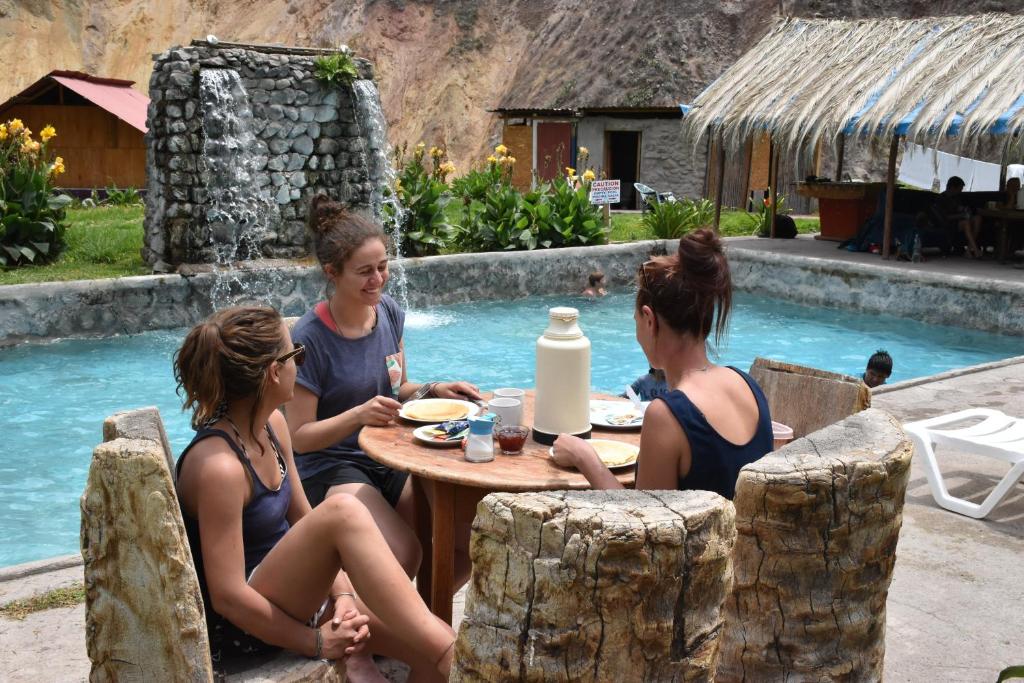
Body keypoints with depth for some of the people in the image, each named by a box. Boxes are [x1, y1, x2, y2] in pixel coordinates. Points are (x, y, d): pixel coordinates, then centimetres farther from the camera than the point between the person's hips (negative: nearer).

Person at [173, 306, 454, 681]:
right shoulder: (218, 465, -24)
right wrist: (316, 642, -15)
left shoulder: (272, 424, 2)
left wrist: (342, 593, -6)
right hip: (242, 624, -7)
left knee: (439, 647, -14)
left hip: (287, 590, 7)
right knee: (344, 511, -31)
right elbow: (227, 596, -23)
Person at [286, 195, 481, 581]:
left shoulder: (388, 312, 3)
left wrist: (433, 390, -4)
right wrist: (359, 414, -29)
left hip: (390, 460, 6)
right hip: (330, 469, -6)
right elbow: (299, 437, -14)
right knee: (404, 556, -27)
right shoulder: (310, 339, -16)